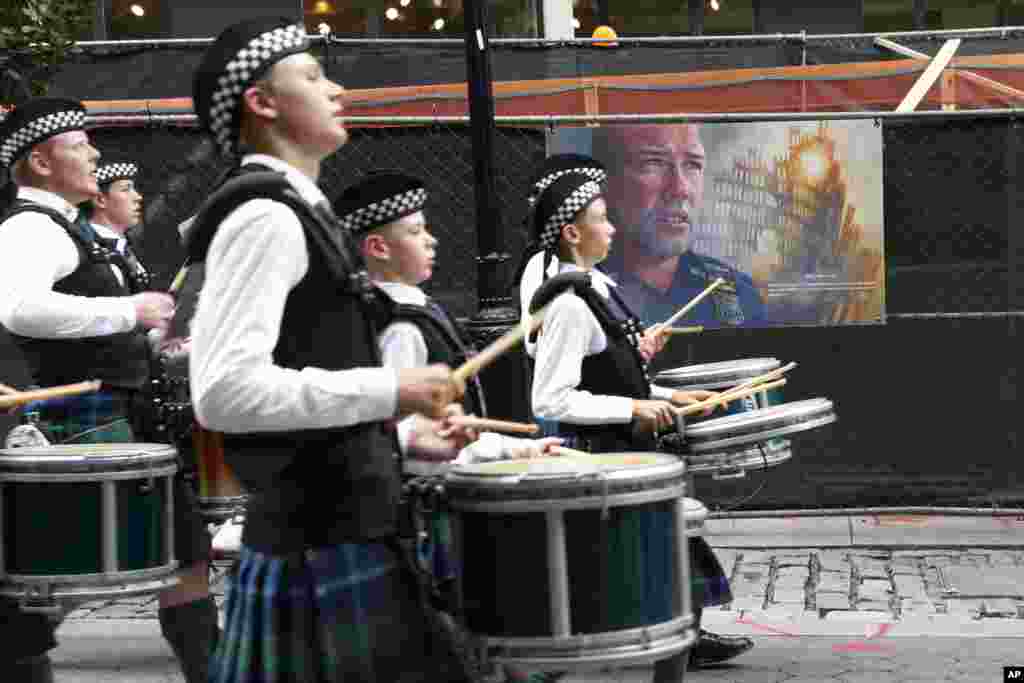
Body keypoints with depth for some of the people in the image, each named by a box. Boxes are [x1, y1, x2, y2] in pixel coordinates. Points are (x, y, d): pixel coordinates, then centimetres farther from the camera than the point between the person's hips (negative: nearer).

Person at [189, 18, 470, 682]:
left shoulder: (294, 214, 17)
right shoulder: (267, 217, -15)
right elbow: (223, 391, -26)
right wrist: (390, 391, -21)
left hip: (330, 535, 10)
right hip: (323, 554, -10)